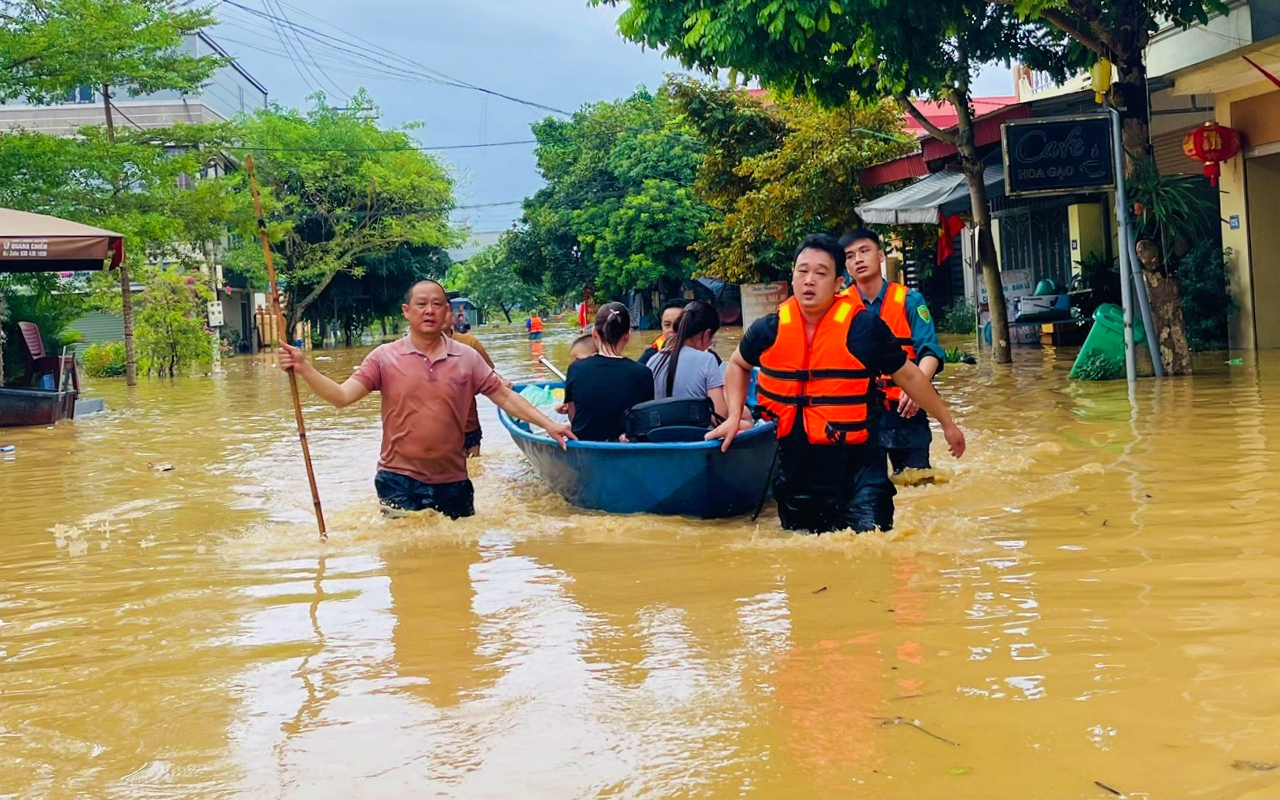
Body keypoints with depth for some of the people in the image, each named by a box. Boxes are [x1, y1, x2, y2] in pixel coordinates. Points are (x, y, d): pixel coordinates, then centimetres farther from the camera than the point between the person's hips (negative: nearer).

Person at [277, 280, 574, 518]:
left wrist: (548, 425, -4)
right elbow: (341, 396, -8)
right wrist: (304, 368, -23)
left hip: (452, 482, 2)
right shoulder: (385, 357, -2)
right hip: (399, 482, -1)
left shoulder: (467, 358, 2)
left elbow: (505, 396, 4)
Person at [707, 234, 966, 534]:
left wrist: (946, 423, 11)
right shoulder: (769, 330, -2)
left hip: (857, 464, -3)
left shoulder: (865, 327, -11)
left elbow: (908, 376, 2)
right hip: (796, 467, 3)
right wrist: (734, 417, 6)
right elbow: (738, 364, 19)